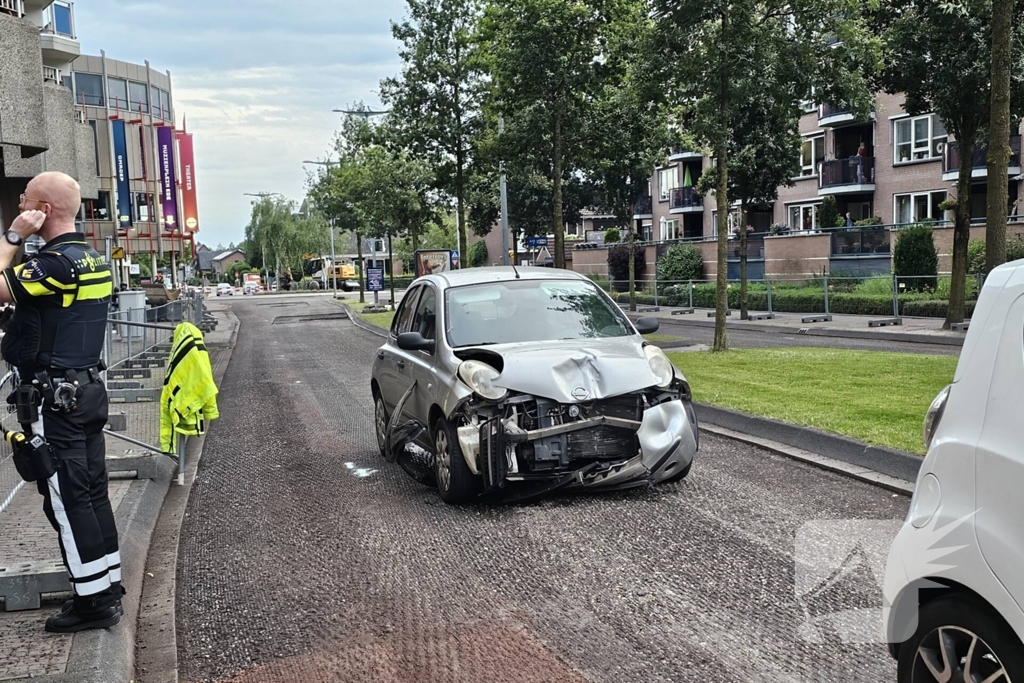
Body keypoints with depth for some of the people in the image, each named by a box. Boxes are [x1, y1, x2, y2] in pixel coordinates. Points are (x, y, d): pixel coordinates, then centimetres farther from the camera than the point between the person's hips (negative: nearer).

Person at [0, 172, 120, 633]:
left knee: (66, 500, -1)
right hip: (88, 389, 9)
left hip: (54, 398, -9)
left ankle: (93, 601, 6)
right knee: (92, 494, 14)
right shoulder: (92, 260, 11)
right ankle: (107, 587, 23)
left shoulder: (56, 262, -18)